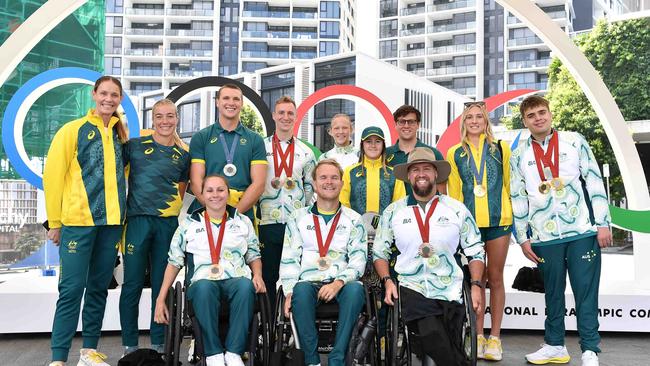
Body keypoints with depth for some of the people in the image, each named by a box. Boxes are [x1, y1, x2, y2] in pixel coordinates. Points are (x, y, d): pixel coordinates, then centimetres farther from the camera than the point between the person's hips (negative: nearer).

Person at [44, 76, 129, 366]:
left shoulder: (122, 134, 11)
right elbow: (53, 175, -4)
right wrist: (55, 222, -5)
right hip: (78, 222, -4)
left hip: (112, 223, 5)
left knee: (99, 288, 10)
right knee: (72, 289, -6)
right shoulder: (73, 130, -2)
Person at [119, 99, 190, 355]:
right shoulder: (135, 145, 3)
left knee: (162, 285, 7)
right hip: (137, 220, -2)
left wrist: (173, 210, 9)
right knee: (133, 284, 1)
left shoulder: (183, 155, 10)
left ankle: (158, 344, 17)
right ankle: (129, 345, 12)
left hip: (168, 223, 2)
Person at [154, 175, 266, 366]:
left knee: (246, 285, -36)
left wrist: (257, 275, 0)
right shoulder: (188, 224, 16)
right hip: (203, 281, -1)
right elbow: (174, 262, 14)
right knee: (204, 286, -38)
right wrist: (161, 299, 5)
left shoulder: (243, 221, 19)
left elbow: (254, 256, 23)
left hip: (236, 280, 1)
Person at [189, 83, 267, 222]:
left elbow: (258, 184, -1)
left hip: (243, 215, 1)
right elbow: (196, 182, -3)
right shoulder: (200, 138, 5)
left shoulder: (255, 140, 7)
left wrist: (235, 212, -13)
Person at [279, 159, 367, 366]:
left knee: (355, 288, -34)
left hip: (342, 284, 0)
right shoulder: (298, 218, 16)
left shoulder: (353, 220, 15)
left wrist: (338, 283, -15)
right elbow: (289, 259, 9)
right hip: (309, 281, 0)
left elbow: (358, 260, 4)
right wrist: (289, 292, -7)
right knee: (301, 290, -35)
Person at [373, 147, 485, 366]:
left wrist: (476, 285, -1)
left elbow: (475, 252, 11)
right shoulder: (393, 212, 11)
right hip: (412, 289, -1)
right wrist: (387, 280, -2)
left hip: (450, 292, 1)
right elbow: (379, 252, 14)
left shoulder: (457, 210, 9)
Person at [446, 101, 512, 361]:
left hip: (499, 221, 0)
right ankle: (478, 336, 14)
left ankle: (494, 338, 11)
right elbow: (453, 192, 9)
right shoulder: (455, 153, 8)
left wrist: (516, 216, 6)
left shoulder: (501, 148, 7)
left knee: (495, 279, 4)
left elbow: (509, 183, 9)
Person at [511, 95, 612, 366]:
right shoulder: (519, 156, 7)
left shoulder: (575, 141, 3)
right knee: (553, 293, 12)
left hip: (583, 232, -2)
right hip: (544, 238, 2)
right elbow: (518, 199, 8)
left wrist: (603, 223, -4)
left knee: (586, 293, 0)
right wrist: (523, 239, 5)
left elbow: (595, 182, 1)